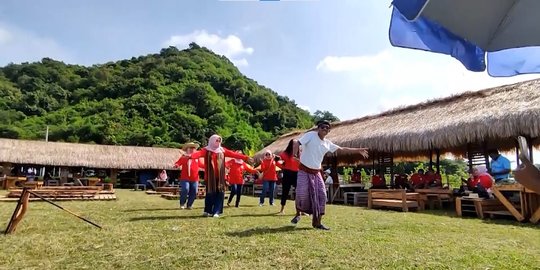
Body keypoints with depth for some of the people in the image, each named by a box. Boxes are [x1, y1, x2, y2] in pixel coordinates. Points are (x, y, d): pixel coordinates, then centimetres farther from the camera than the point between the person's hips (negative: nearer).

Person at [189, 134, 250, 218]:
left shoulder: (222, 150, 11)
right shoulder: (206, 150, 0)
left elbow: (233, 154, 6)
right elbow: (199, 153, -19)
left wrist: (246, 157, 0)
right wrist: (190, 156, -42)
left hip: (220, 176, 3)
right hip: (210, 176, -3)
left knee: (220, 193, -1)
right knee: (210, 193, 0)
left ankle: (216, 212, 7)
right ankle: (208, 211, 17)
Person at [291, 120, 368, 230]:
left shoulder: (327, 143, 7)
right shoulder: (310, 135, -10)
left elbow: (343, 149, 14)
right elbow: (296, 143, -17)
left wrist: (358, 150, 14)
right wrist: (295, 155, -30)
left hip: (316, 172, 6)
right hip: (304, 170, -6)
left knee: (321, 196, 0)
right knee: (301, 194, -11)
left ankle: (317, 222, 11)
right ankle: (298, 214, 19)